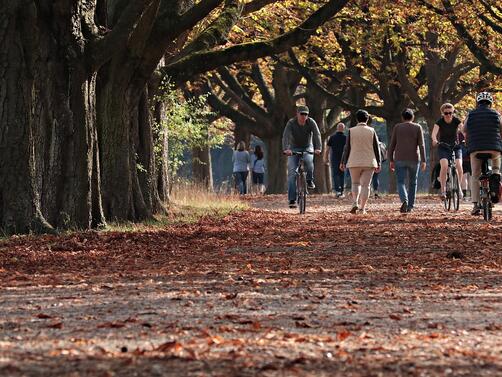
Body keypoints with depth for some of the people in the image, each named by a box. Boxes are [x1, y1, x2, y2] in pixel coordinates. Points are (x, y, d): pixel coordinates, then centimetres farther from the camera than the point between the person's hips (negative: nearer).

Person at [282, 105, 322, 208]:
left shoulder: (311, 122, -14)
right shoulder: (291, 123, -17)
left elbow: (317, 135, -25)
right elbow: (286, 136, -30)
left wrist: (318, 148, -43)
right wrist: (286, 149, -48)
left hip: (307, 148, 0)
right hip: (294, 149, 0)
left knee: (308, 161, -34)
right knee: (292, 173, -13)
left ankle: (309, 180, -8)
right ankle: (292, 200, -13)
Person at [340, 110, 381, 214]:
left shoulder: (351, 131, -2)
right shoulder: (372, 131, 0)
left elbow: (347, 148, -1)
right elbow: (376, 148, 2)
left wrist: (343, 162, 5)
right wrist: (378, 163, 7)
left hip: (354, 162, 0)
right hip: (369, 162, 0)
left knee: (355, 183, 14)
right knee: (365, 185, 3)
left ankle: (355, 203, -6)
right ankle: (362, 208, -3)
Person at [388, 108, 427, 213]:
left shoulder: (397, 127, 4)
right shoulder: (417, 128, 2)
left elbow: (392, 145, 2)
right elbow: (421, 145, -5)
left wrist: (391, 160, 8)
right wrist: (423, 161, -5)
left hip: (400, 160, 0)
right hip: (413, 160, 1)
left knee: (400, 182, -1)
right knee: (412, 183, 14)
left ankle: (404, 200, -27)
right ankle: (410, 206, 14)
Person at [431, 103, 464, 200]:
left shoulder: (456, 121, -7)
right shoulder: (440, 122, -10)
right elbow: (434, 133, -25)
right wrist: (434, 140, -48)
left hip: (455, 146, 1)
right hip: (443, 148, -1)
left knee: (459, 166, -22)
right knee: (444, 166, -25)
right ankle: (443, 190, -20)